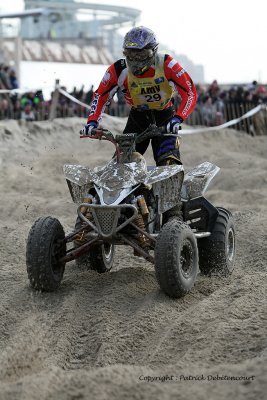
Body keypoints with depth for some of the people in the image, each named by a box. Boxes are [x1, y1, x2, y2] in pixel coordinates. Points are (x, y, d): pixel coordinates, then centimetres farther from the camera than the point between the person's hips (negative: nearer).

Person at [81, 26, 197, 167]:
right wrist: (92, 121, -23)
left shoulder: (166, 65, -25)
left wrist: (177, 119, -42)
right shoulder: (119, 70, -19)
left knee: (169, 165, -20)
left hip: (164, 116, -2)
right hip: (137, 117, 2)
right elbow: (100, 95, -8)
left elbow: (190, 93, -27)